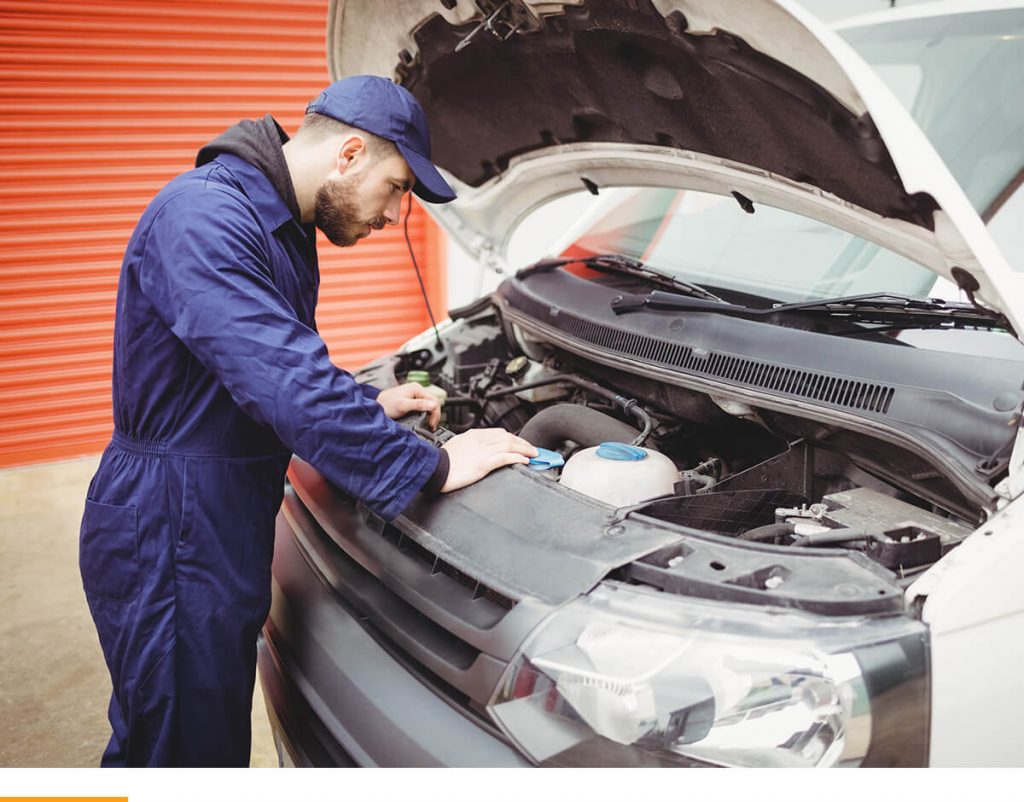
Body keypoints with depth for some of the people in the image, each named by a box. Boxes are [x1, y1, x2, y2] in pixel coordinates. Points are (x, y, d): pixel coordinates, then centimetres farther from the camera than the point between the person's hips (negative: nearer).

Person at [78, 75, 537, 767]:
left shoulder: (281, 226, 11)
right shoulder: (203, 219, -22)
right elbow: (287, 384, -31)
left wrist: (369, 404, 11)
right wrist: (431, 467, -26)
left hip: (220, 532, 9)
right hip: (169, 539, -9)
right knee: (192, 753, 5)